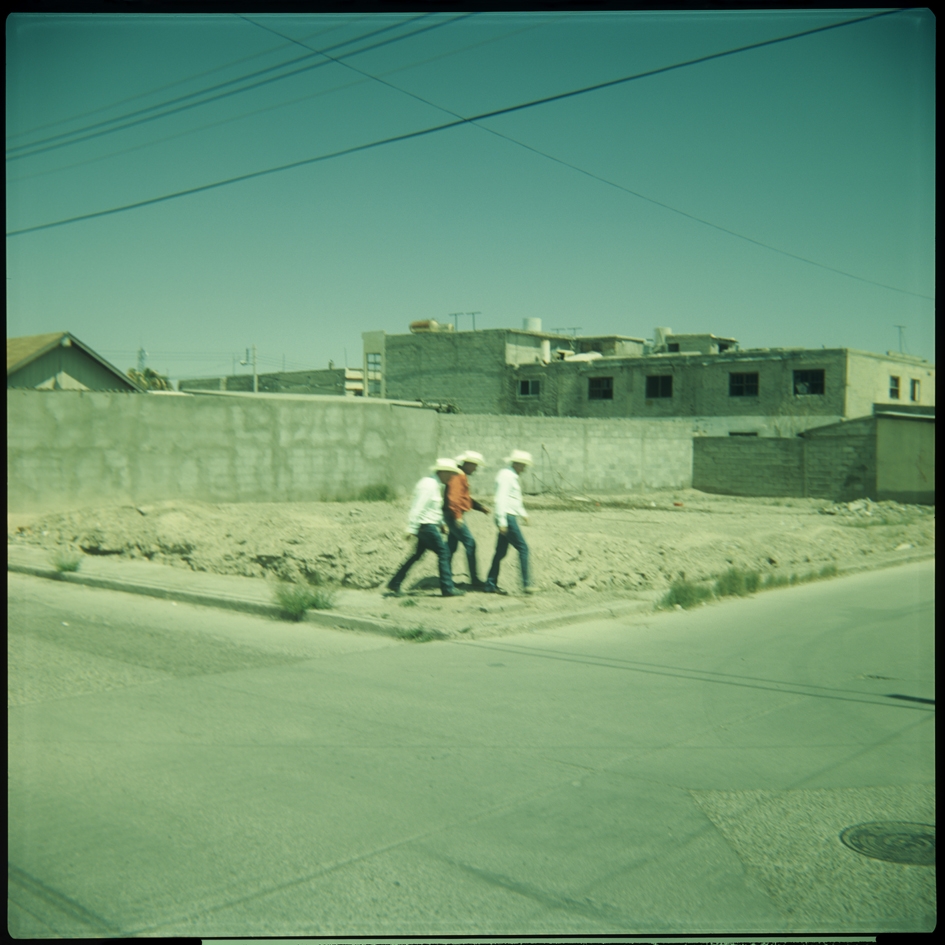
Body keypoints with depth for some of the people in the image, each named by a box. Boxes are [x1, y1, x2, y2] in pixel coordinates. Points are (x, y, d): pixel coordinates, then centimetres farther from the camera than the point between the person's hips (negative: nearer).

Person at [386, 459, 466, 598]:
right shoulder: (429, 485, -18)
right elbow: (418, 507, -22)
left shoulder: (436, 485, 14)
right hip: (426, 526, -10)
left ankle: (394, 584, 19)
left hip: (430, 525, 10)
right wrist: (411, 529, -23)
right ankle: (447, 588, -1)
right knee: (443, 552, -6)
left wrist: (441, 523, 21)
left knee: (417, 554, 14)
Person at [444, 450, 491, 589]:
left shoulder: (462, 476, 20)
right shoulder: (458, 476, -14)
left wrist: (479, 506, 20)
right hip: (454, 515, -11)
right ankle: (474, 580, -9)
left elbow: (465, 498, 28)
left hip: (455, 516, 11)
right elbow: (453, 497, -23)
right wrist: (457, 516, -26)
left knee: (451, 547, 12)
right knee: (470, 543, -10)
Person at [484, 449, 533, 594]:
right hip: (507, 517, -10)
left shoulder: (513, 476, 19)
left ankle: (490, 585, 13)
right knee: (523, 549, -8)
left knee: (501, 552, 10)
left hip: (511, 518, 10)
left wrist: (522, 513, 28)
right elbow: (501, 499, -20)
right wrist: (502, 522, -24)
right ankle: (526, 584, -7)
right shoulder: (506, 475, -13)